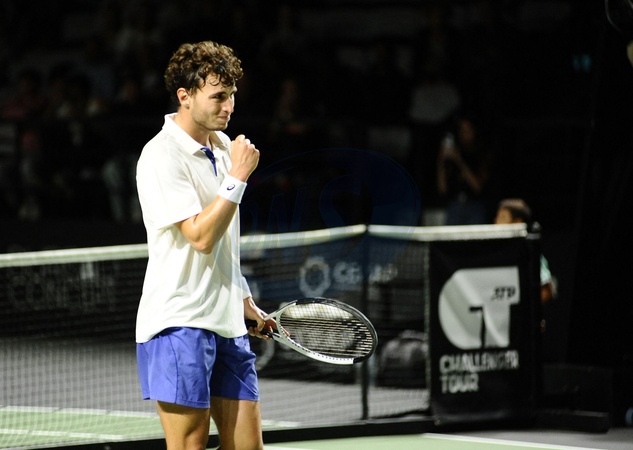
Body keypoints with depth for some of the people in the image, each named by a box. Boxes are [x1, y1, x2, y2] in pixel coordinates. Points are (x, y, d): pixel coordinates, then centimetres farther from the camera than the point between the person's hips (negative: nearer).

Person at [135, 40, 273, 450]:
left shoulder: (222, 146, 14)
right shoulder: (162, 156, -12)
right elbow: (201, 236, -19)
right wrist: (238, 177, -17)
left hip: (228, 323, 8)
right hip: (179, 323, -8)